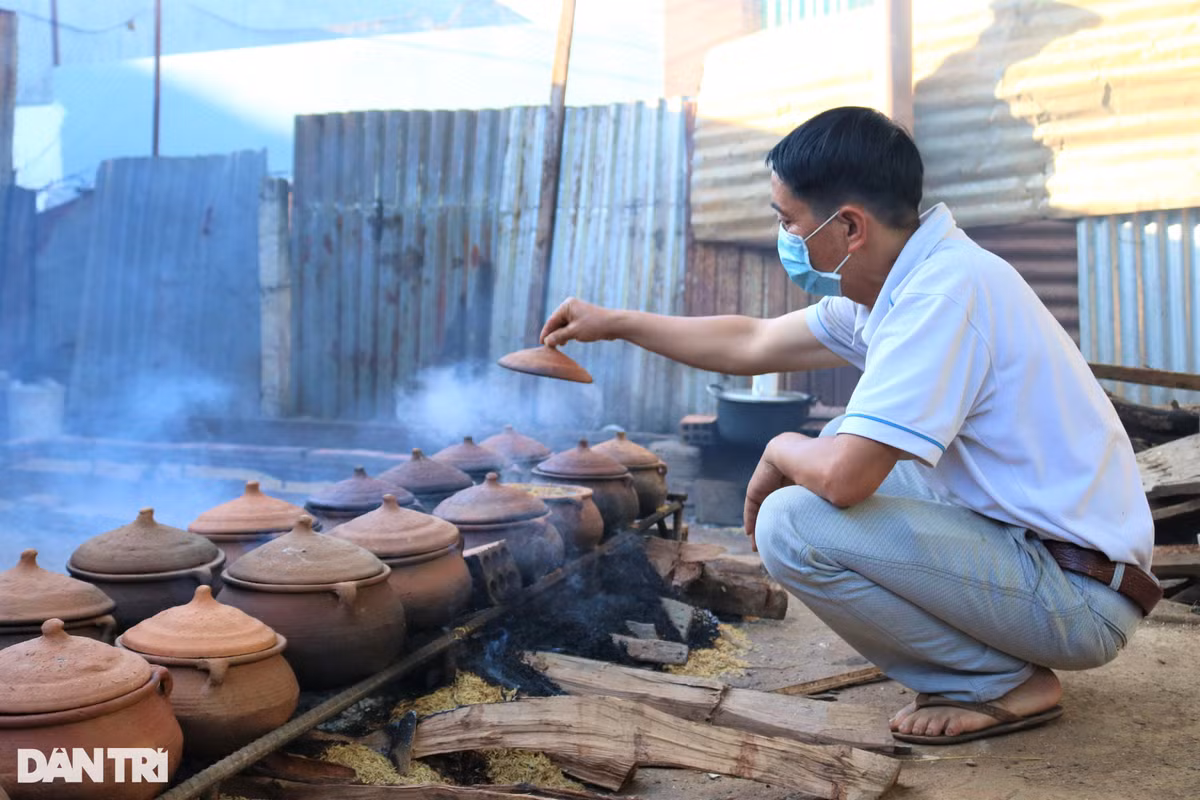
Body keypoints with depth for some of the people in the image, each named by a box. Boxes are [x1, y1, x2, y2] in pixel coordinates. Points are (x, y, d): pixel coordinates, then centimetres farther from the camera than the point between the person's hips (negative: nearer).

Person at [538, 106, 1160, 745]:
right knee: (838, 448, 18)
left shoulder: (944, 291, -24)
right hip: (1026, 533, 9)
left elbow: (840, 477, -31)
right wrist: (614, 322, 20)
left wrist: (781, 451, -8)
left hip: (1079, 595, -9)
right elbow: (752, 344, 16)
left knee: (792, 524, -20)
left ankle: (1004, 683, -1)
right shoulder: (904, 281, 6)